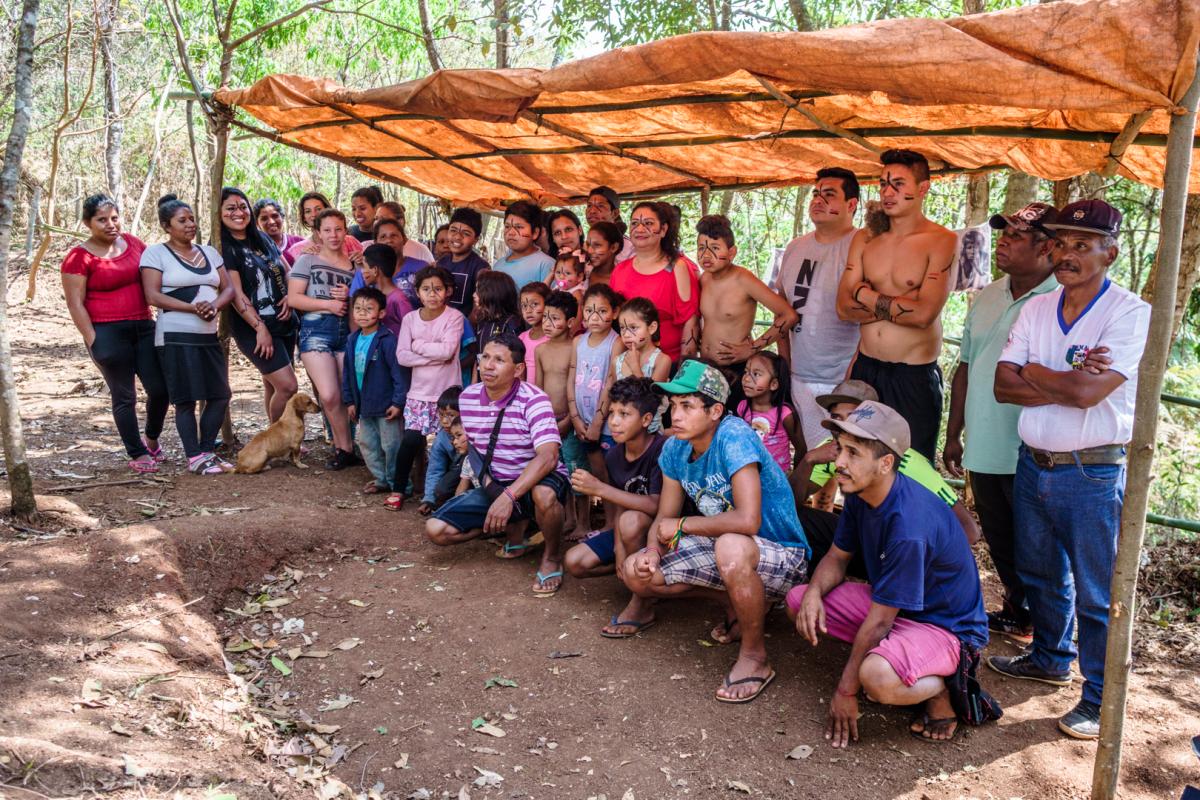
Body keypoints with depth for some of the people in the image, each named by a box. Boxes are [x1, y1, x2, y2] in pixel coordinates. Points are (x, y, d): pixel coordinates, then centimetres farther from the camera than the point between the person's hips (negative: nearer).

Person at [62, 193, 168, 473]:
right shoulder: (79, 257, -5)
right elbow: (75, 303, -7)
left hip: (144, 327, 5)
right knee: (124, 396, 3)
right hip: (108, 333, -5)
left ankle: (152, 439, 28)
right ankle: (137, 454, 15)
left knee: (160, 389, 2)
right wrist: (93, 340, -11)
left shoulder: (133, 243, 9)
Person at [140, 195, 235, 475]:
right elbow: (152, 296, -10)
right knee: (186, 399, -4)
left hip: (209, 336, 6)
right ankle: (194, 458, 4)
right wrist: (194, 308, -18)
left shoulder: (209, 252, 16)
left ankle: (207, 451, 15)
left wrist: (215, 305, -10)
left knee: (219, 395, 3)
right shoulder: (155, 253, 0)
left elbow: (228, 288, 12)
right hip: (176, 336, -6)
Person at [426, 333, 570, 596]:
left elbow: (548, 456, -33)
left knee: (544, 495, -43)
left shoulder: (533, 400, -21)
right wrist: (485, 479, -4)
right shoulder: (467, 397, -2)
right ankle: (515, 526, 12)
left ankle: (553, 556, -9)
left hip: (534, 482, -6)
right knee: (435, 529, -9)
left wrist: (509, 496, -42)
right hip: (494, 486, 6)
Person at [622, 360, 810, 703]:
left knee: (730, 548, -41)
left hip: (781, 556, -8)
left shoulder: (733, 436, -27)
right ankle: (736, 602, 14)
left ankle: (755, 656, -15)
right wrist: (653, 550, -19)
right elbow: (664, 520, 4)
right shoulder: (675, 448, -3)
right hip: (719, 545, 8)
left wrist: (682, 525, -23)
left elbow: (747, 521, -37)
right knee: (636, 572, 0)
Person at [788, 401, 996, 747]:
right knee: (799, 600, -3)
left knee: (877, 677, -37)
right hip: (888, 603, 9)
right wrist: (814, 591, -17)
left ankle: (944, 687, -5)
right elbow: (837, 557, 6)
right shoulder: (860, 494, -7)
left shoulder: (909, 526, -33)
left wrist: (845, 690, -17)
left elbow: (878, 621, -26)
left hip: (946, 626, -9)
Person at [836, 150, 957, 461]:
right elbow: (844, 308, -1)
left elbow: (924, 314, -20)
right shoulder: (865, 239, 7)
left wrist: (866, 296, -9)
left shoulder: (942, 242, -9)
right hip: (865, 369, 5)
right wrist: (901, 303, -12)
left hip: (915, 376, -5)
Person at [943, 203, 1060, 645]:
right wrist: (953, 435, 15)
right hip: (983, 449, 7)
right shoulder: (987, 298, 10)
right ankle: (1016, 608, 37)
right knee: (1000, 541, 19)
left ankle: (1038, 621, 27)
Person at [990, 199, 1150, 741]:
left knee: (1095, 593, 4)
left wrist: (1034, 372, -8)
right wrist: (1066, 382, -16)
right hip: (1032, 465, 6)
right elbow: (1003, 385, -4)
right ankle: (1049, 658, 43)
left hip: (1092, 475, -6)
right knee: (1039, 574, 22)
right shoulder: (1036, 310, 5)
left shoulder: (1130, 314, -13)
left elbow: (1086, 391, -24)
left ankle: (1101, 698, 20)